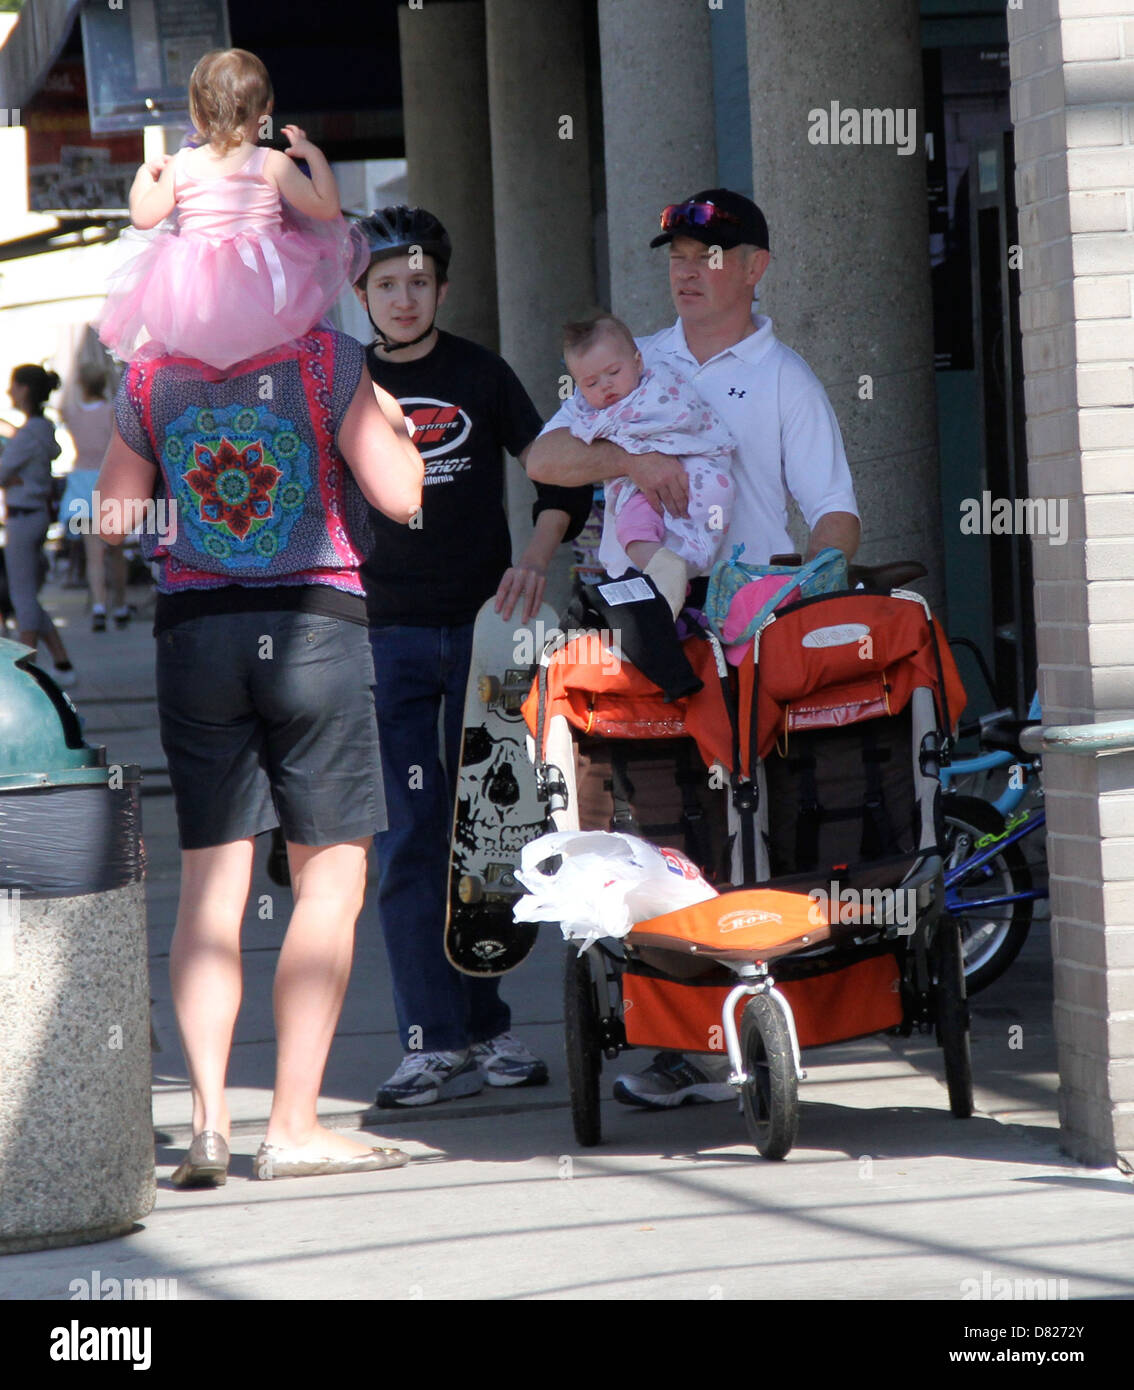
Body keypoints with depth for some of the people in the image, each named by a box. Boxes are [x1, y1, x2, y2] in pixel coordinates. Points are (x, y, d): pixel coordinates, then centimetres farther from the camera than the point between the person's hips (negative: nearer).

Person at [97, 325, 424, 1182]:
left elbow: (112, 521, 10)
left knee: (211, 884, 7)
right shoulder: (327, 359, -5)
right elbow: (399, 494, -8)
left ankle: (209, 1116, -5)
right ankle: (294, 1126, -1)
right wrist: (391, 425, 11)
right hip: (314, 627, -3)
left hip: (194, 632, 3)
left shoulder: (150, 378, 5)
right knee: (330, 880, 3)